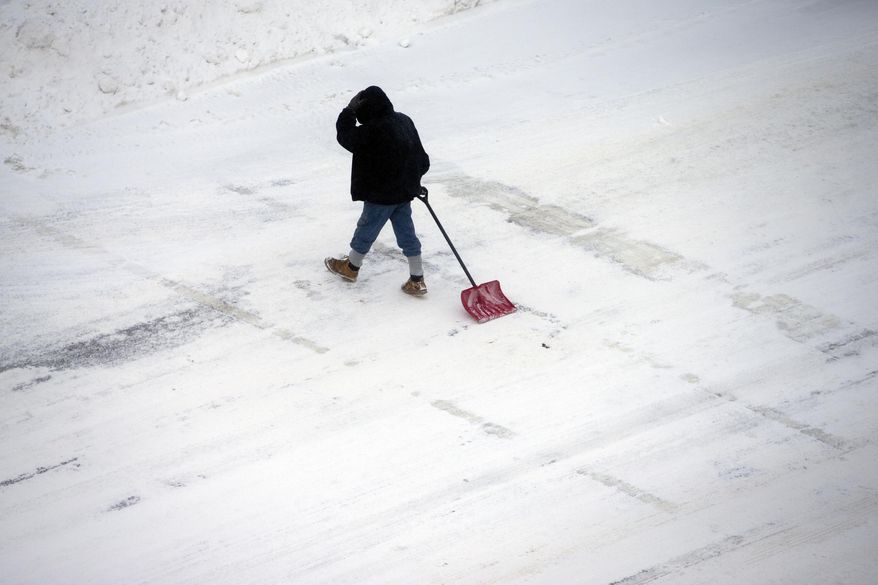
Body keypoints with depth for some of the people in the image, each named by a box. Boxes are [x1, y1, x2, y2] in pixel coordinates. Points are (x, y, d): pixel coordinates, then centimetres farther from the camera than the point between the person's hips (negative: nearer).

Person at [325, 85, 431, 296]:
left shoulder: (372, 132, -28)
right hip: (405, 191, 7)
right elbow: (422, 159, 8)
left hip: (381, 196, -7)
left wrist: (350, 110, -7)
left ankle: (351, 267, 38)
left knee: (366, 229, 15)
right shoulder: (404, 121, -1)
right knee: (407, 233, 14)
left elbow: (345, 135, -13)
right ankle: (417, 280, 17)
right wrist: (414, 178, 23)